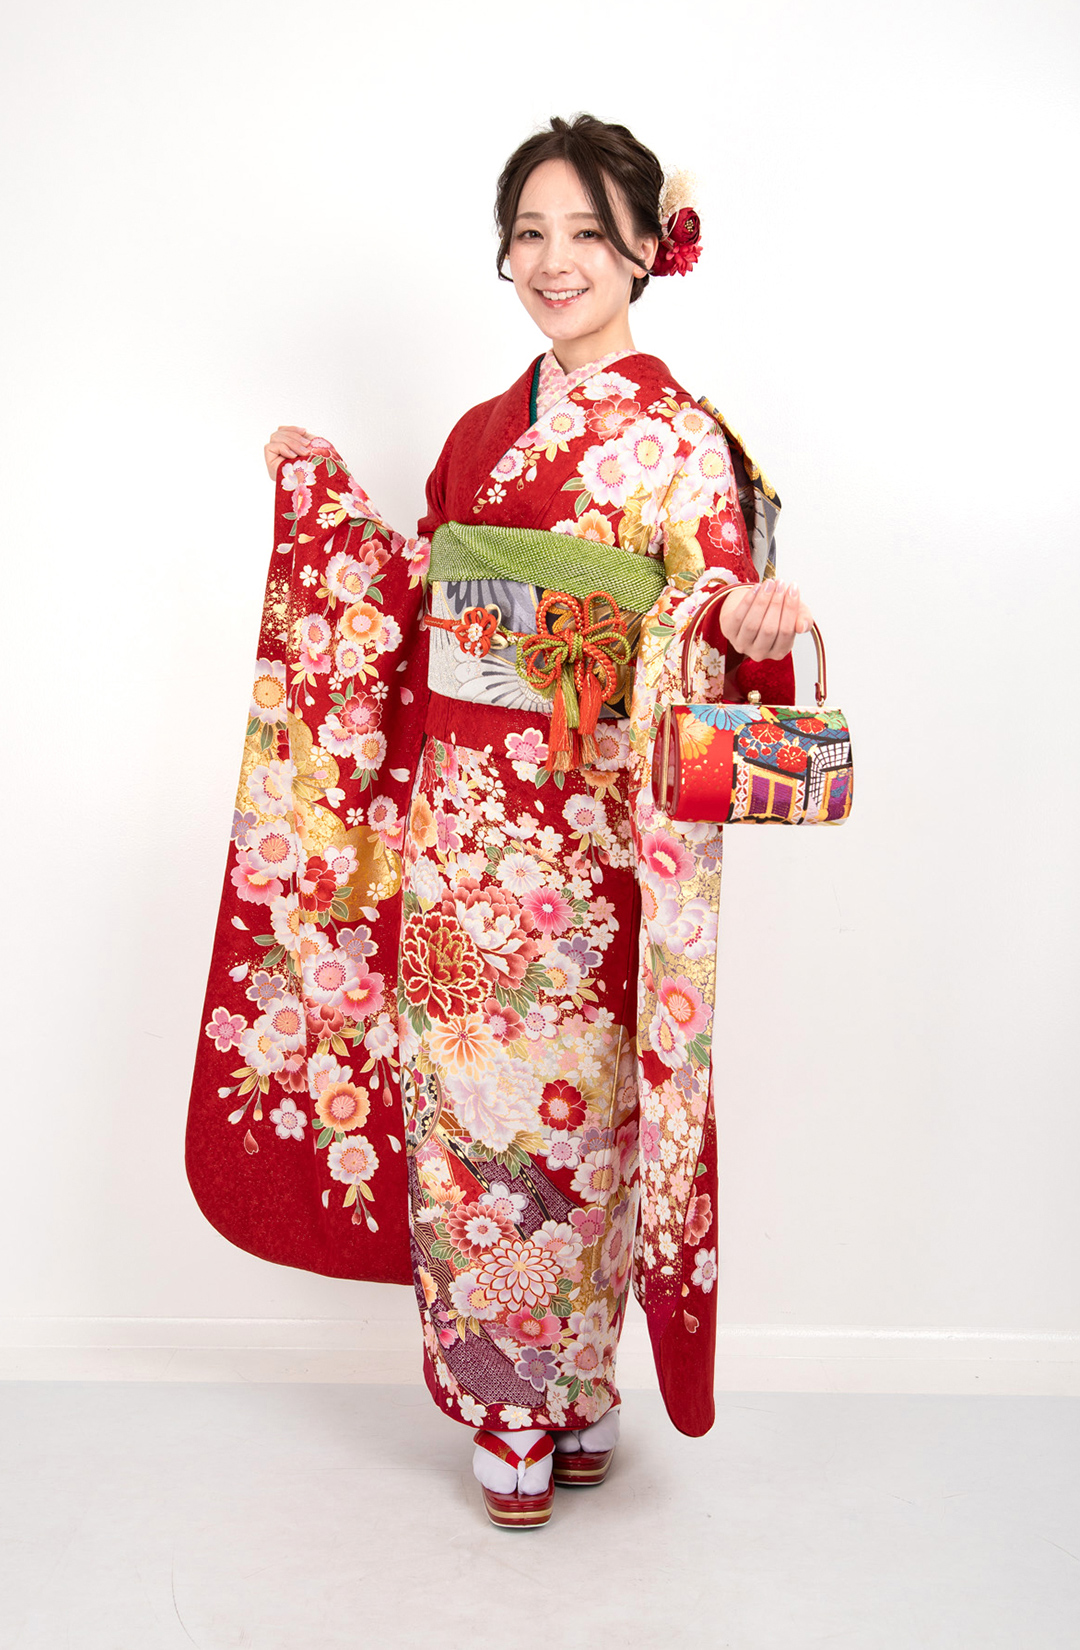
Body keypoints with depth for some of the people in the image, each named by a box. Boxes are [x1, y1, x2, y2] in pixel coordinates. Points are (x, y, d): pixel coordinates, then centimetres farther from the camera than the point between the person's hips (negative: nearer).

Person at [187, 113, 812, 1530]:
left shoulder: (679, 442, -6)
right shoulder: (481, 434, 13)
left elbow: (707, 651, -12)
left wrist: (748, 625, -33)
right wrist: (330, 509, 22)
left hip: (580, 845, -6)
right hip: (451, 833, 6)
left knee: (566, 1117, 4)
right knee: (459, 1118, 10)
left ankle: (568, 1401, 26)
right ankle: (511, 1406, 28)